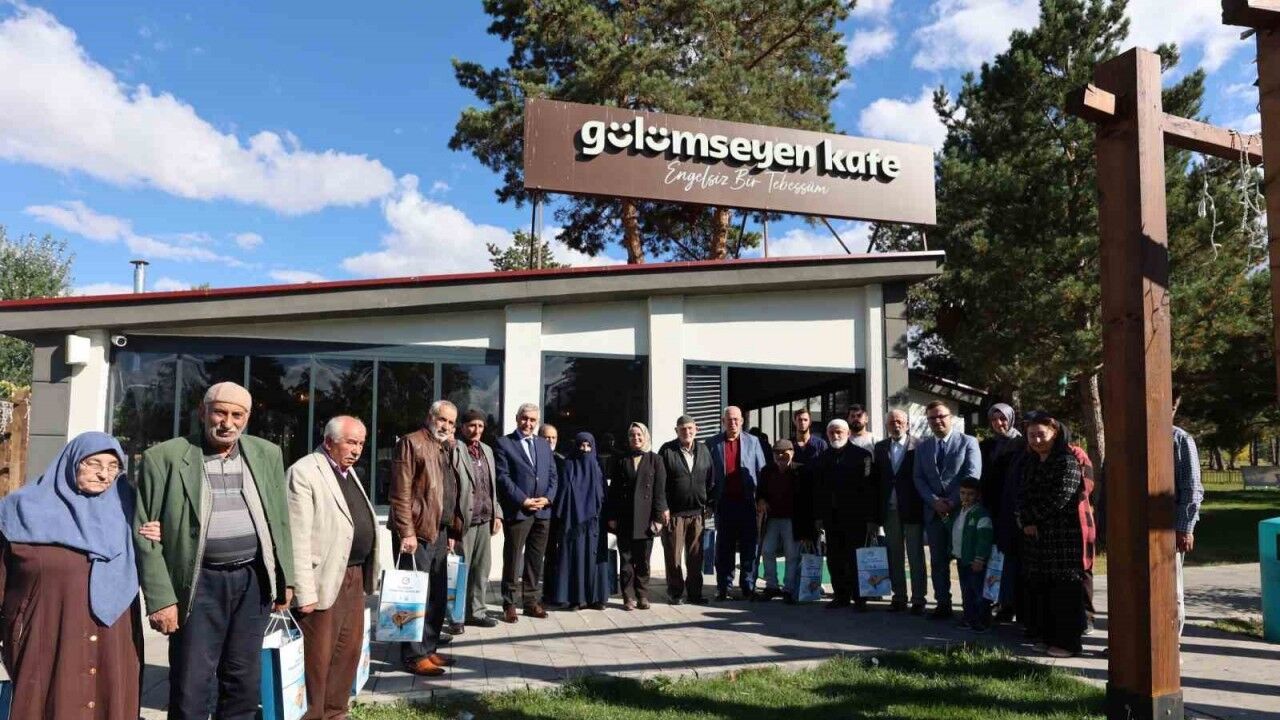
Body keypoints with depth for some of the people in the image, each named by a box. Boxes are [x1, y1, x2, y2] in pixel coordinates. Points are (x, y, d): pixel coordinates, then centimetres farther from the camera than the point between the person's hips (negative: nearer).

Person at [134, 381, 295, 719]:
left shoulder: (267, 454, 6)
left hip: (254, 580, 3)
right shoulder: (164, 458, -6)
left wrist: (285, 579, 10)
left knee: (244, 682, 13)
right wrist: (159, 598, -10)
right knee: (191, 688, 2)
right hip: (200, 584, -3)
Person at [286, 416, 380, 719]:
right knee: (317, 657, 2)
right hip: (324, 580, -9)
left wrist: (363, 572, 14)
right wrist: (304, 592, -20)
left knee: (349, 650, 16)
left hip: (354, 576, 9)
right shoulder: (303, 473, -13)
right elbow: (298, 538, -17)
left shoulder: (348, 471, 15)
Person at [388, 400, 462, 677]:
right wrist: (407, 532, -19)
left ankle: (429, 648, 24)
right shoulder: (411, 443, -9)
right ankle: (413, 655, 6)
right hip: (417, 532, -8)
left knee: (438, 595, 13)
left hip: (440, 533, 8)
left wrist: (452, 530, 15)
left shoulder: (447, 448, 17)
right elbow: (400, 494, -15)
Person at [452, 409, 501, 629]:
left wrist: (497, 514, 14)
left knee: (481, 569, 13)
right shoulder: (454, 450, -8)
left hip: (485, 520, 7)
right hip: (464, 520, -7)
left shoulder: (487, 450, 16)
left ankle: (477, 611, 22)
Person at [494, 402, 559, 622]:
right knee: (512, 560, 1)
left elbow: (553, 476, 14)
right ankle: (509, 604, 9)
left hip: (542, 511, 5)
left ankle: (532, 601, 17)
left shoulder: (544, 446, 17)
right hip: (517, 511, -5)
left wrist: (547, 498, -4)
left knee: (536, 560, 10)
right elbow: (503, 477, -9)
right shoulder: (504, 444, -1)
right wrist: (523, 501, -15)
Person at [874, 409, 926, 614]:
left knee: (916, 556, 3)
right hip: (890, 510, 4)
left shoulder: (918, 446, -3)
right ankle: (899, 597, 18)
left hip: (912, 510, -3)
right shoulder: (880, 447, 8)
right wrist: (877, 511, 0)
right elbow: (876, 479, 5)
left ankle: (918, 599, 9)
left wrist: (924, 507, -10)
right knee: (894, 556, 10)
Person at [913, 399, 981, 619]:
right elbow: (918, 478, 7)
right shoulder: (922, 447, 13)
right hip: (933, 511, 4)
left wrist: (953, 502, -15)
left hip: (962, 509, -4)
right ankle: (942, 604, 12)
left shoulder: (968, 442, 1)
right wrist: (935, 501, -8)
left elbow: (973, 475, -8)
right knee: (938, 561, 6)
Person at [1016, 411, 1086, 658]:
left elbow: (1060, 497, -16)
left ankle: (1067, 641, 6)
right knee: (1040, 588, 11)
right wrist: (1026, 521, -5)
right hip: (1035, 535, 8)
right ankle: (1046, 636, 22)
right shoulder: (1031, 463, 15)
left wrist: (1033, 517, -8)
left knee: (1064, 589, -2)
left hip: (1063, 535, -7)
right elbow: (1022, 496, 12)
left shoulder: (1067, 461, -9)